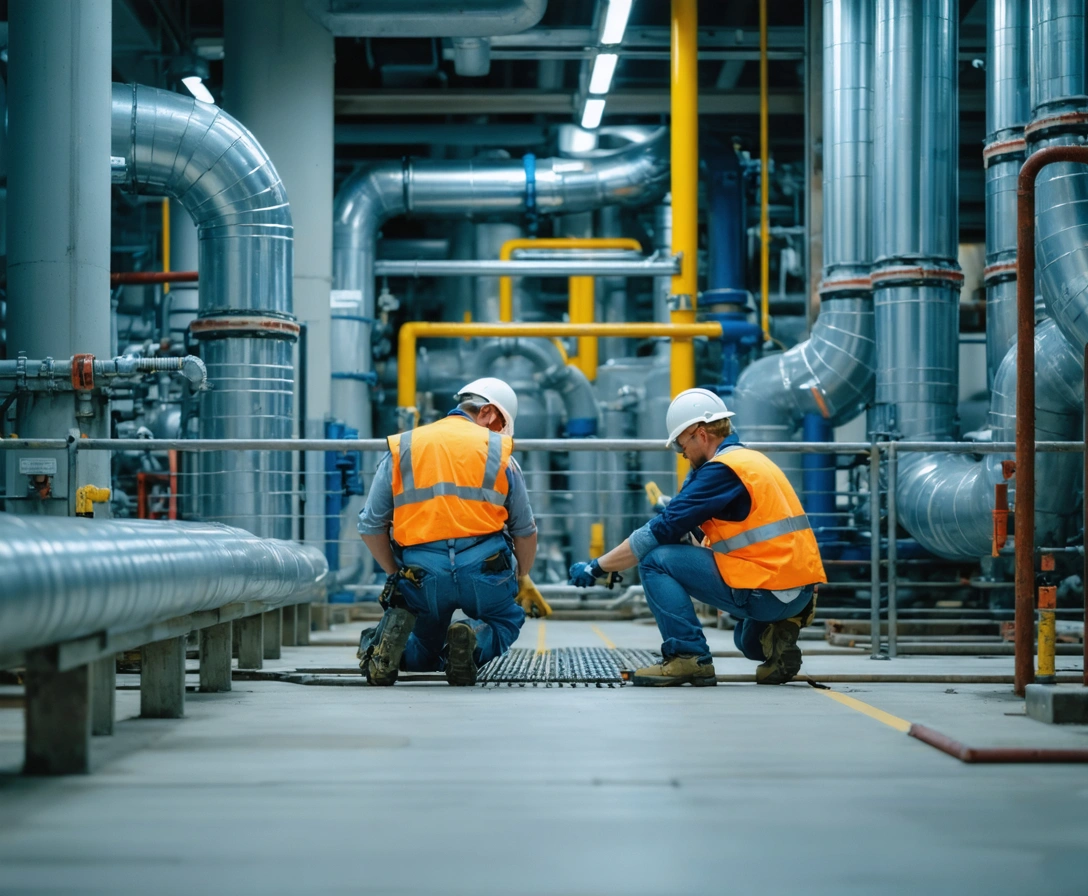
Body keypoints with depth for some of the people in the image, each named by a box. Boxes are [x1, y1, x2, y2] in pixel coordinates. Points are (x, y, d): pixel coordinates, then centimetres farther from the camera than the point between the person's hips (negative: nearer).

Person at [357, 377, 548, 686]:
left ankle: (393, 636, -10)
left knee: (425, 654, 26)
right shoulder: (499, 453, 10)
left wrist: (396, 575, 24)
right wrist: (523, 578, 34)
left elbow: (371, 525, 10)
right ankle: (474, 640, -8)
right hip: (483, 567, -2)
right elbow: (524, 529, 17)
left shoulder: (401, 449, 13)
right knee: (506, 621, 28)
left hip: (422, 574, 2)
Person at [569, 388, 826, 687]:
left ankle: (688, 656, -8)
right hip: (801, 591, 10)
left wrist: (597, 568, -5)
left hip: (766, 591, -10)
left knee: (656, 561, -7)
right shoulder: (754, 460, 18)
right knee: (748, 643, 39)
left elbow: (662, 530, -13)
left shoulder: (723, 469, -11)